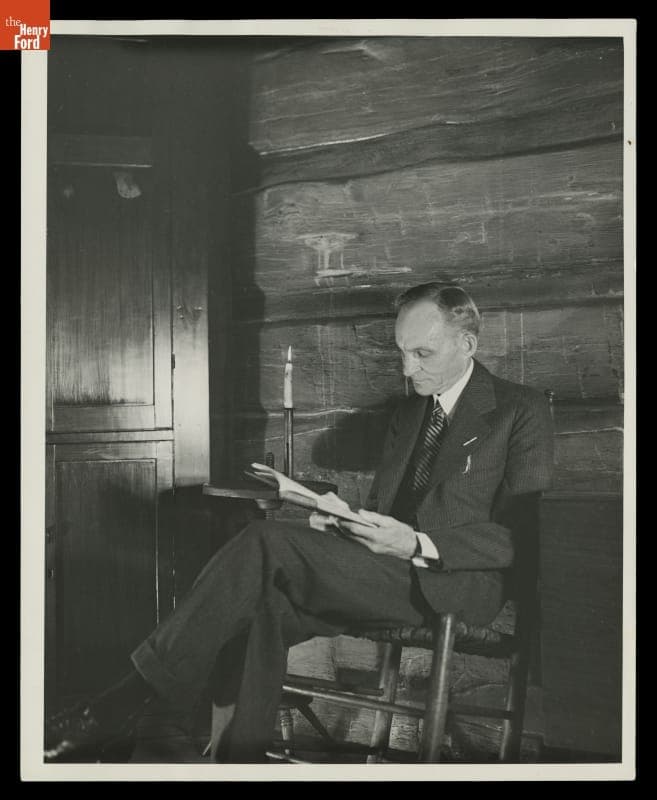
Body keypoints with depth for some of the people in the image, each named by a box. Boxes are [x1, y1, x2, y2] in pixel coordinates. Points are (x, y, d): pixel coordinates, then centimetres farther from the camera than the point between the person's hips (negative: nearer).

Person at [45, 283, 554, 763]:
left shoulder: (523, 411, 0)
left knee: (269, 542, -25)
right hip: (389, 579, 7)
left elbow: (521, 540, -8)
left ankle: (130, 699, -21)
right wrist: (342, 524, -1)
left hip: (459, 585, -7)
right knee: (265, 607, -26)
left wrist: (419, 546, -22)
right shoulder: (409, 413, 21)